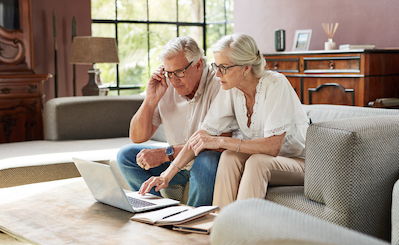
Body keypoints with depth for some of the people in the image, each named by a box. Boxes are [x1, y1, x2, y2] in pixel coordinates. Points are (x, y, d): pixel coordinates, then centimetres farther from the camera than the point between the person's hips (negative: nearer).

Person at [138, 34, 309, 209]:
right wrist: (167, 175, -13)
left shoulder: (275, 85, -23)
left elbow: (272, 146, -30)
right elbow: (204, 134, -6)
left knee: (257, 161, -33)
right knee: (229, 156, -24)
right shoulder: (230, 89, -6)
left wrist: (220, 141, -31)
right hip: (257, 158, 5)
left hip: (299, 161, -5)